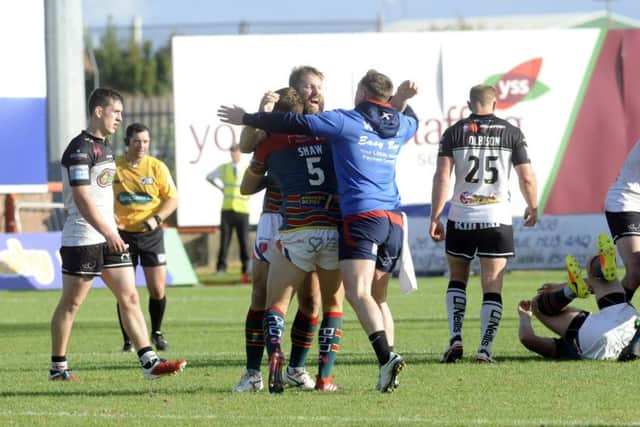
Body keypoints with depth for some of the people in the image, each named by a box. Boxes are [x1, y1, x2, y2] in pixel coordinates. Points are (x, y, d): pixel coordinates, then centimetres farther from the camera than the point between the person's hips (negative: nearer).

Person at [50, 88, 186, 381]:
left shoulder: (104, 146, 15)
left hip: (108, 237, 9)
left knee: (130, 298, 1)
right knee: (70, 303, 1)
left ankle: (150, 363, -3)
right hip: (82, 239, -9)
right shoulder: (80, 149, -15)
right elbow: (82, 199, -22)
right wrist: (108, 232, -27)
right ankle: (58, 368, 10)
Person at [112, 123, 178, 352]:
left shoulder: (157, 167, -1)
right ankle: (128, 341, 9)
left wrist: (156, 218, -15)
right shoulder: (114, 167, -2)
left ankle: (157, 333, 22)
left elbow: (172, 199, 1)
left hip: (151, 233, 0)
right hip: (123, 234, 0)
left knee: (158, 290, -1)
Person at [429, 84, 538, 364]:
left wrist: (435, 217, -1)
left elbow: (442, 176, -6)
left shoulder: (454, 133, 1)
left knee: (457, 280, 18)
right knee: (492, 288, 3)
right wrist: (532, 207, 19)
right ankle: (485, 350, -5)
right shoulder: (511, 133, 2)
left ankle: (455, 338, 2)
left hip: (461, 218, 1)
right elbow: (527, 177, 1)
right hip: (497, 219, -1)